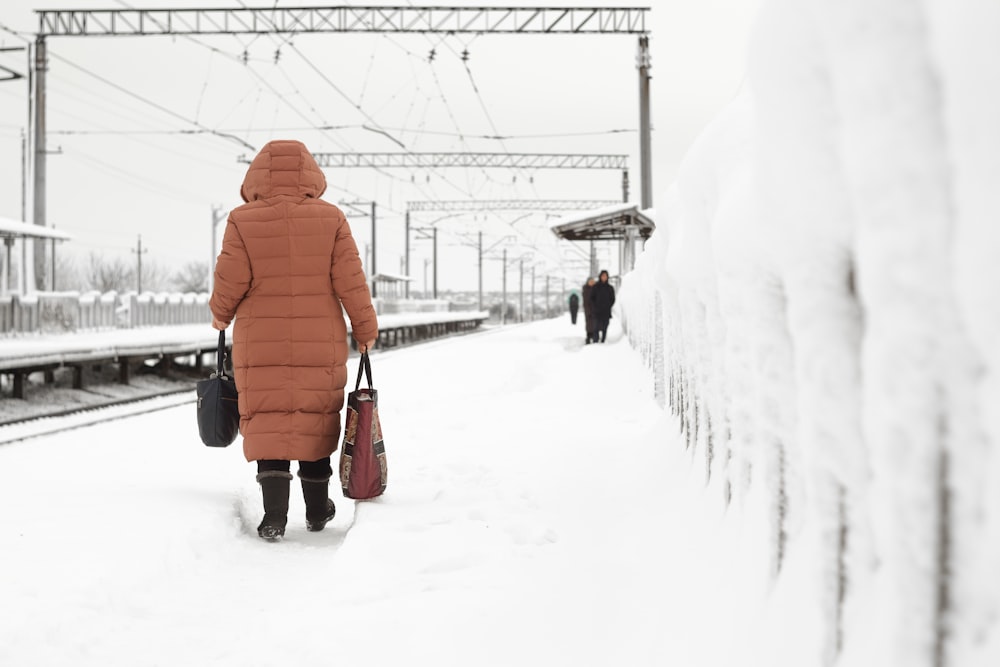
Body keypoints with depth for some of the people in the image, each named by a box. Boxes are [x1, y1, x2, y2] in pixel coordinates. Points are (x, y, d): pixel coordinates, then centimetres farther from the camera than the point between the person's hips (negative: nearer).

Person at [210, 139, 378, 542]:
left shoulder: (243, 221, -5)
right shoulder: (330, 219, -2)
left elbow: (229, 283, -5)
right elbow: (350, 281, -3)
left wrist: (220, 316, 15)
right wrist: (365, 329, 8)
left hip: (261, 346, -1)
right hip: (320, 344, 1)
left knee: (267, 424, 4)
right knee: (316, 420, 13)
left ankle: (274, 516, -5)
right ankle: (317, 511, 24)